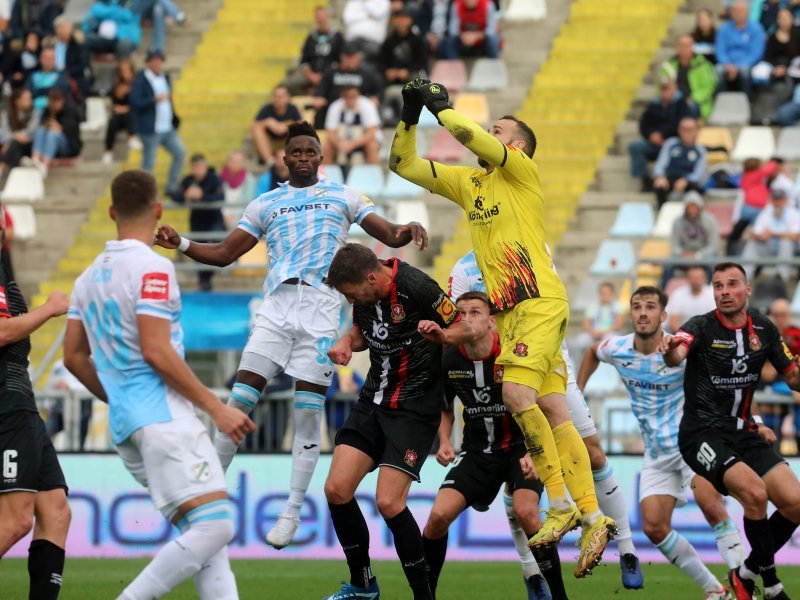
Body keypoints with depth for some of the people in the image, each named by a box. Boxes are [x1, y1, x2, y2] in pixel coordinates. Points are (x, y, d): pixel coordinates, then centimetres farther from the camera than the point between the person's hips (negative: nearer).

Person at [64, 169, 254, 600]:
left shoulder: (89, 277, 16)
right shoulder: (152, 268, -8)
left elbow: (74, 357, 18)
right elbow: (156, 351, -16)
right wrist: (216, 407, -11)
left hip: (125, 427, 9)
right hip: (164, 417, -9)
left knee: (205, 532, 8)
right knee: (214, 527, -14)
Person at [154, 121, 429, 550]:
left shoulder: (343, 197, 14)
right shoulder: (265, 204, 17)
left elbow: (387, 234, 10)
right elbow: (224, 253, 17)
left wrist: (404, 232, -14)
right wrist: (181, 245, 1)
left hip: (321, 310, -1)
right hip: (276, 307, 1)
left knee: (308, 413, -3)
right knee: (240, 399, -8)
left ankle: (292, 513, 1)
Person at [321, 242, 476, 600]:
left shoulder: (417, 288, -21)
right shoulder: (364, 291, -1)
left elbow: (467, 330, -12)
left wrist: (442, 335, -33)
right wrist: (346, 343, -4)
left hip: (414, 409, -7)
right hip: (374, 401, 7)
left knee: (388, 502, -17)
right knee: (336, 489, -1)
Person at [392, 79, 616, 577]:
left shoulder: (523, 171, -2)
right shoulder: (468, 182, 19)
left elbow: (470, 136, -17)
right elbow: (404, 165, 20)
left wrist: (441, 107, -1)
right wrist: (411, 116, 8)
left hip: (540, 301, -7)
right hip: (508, 310, 7)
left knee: (517, 393, -22)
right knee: (553, 412, 1)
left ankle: (562, 505, -16)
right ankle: (592, 517, -2)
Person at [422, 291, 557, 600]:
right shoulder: (449, 361, -6)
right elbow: (446, 409, 14)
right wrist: (444, 443, -4)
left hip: (521, 446, -4)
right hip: (478, 450, 4)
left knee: (525, 511, -28)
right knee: (439, 516, -13)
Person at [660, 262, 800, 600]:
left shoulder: (764, 329, 4)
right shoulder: (702, 327, -12)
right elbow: (676, 356, -34)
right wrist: (670, 350, -58)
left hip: (744, 432, 6)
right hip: (703, 433, -6)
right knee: (754, 492, -28)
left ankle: (748, 572, 16)